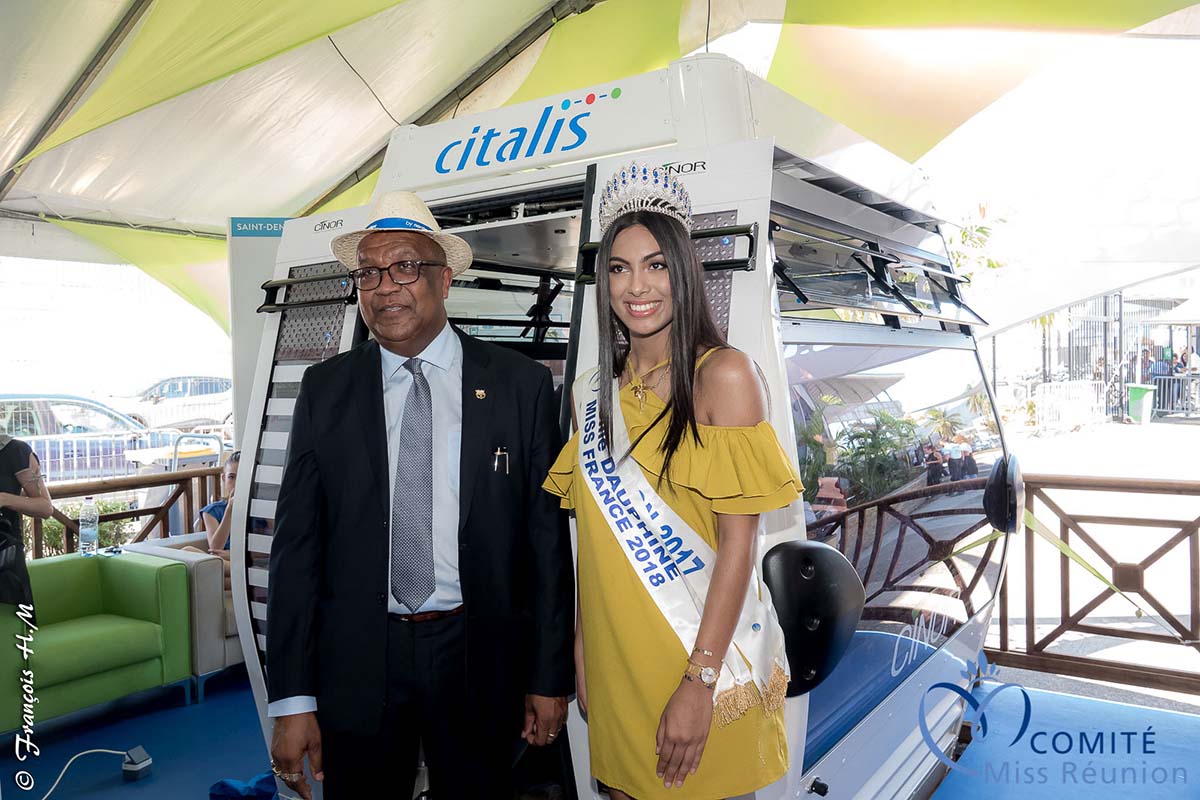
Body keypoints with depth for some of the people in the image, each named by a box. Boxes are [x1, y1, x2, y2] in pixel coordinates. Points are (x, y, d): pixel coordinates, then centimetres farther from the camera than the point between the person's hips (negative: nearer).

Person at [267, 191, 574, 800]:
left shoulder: (520, 385, -5)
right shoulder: (324, 389, 0)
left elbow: (547, 539, -3)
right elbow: (296, 546, -1)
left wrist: (551, 677, -2)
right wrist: (292, 700, -4)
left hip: (480, 660, 0)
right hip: (356, 663, 1)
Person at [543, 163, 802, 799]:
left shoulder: (724, 374, -12)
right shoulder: (592, 394, 5)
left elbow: (738, 539, -16)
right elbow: (597, 535, 9)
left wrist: (699, 681, -18)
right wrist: (582, 652, 6)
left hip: (705, 653, -5)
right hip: (613, 655, 5)